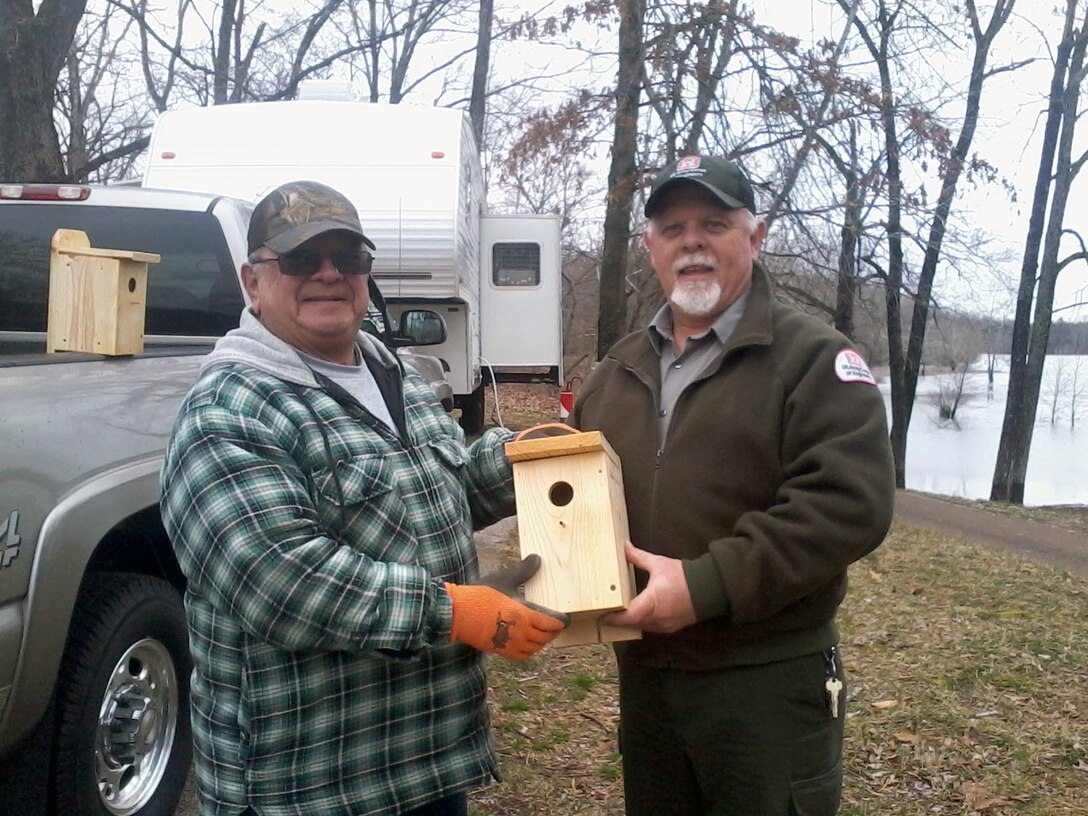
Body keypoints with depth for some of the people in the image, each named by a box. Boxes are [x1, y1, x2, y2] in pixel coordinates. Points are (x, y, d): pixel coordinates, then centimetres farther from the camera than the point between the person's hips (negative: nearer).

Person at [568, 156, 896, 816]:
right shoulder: (618, 370, 12)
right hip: (644, 677, 6)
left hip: (771, 685, -6)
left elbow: (851, 501, -21)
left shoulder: (812, 357, -9)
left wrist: (706, 584, -25)